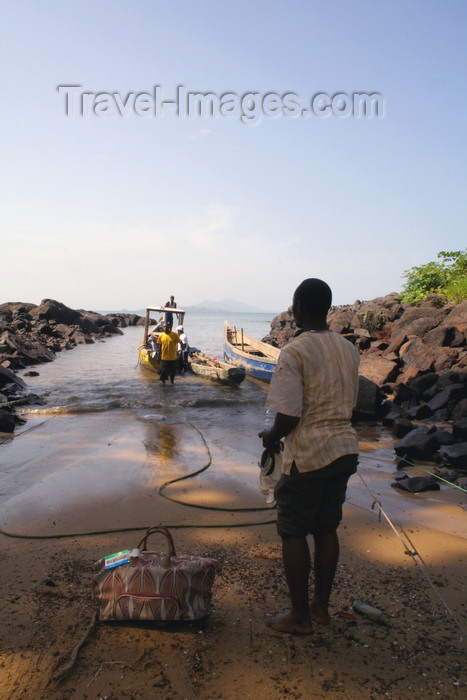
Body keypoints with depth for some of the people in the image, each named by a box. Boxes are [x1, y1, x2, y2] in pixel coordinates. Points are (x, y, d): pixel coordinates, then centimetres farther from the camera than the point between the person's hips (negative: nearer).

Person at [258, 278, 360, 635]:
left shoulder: (294, 352, -17)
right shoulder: (349, 349, 5)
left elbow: (288, 416, -19)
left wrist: (272, 437, 0)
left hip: (308, 455, -7)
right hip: (345, 448, 7)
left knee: (293, 533, 8)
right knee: (326, 528, 18)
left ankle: (300, 616, 20)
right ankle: (321, 606, 32)